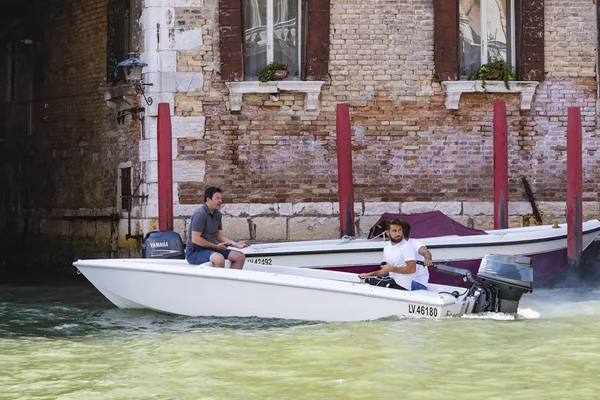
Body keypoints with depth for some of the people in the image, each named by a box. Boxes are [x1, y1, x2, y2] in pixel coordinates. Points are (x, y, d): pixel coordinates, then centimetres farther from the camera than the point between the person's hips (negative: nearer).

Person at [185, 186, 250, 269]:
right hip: (195, 252, -9)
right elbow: (195, 239, -21)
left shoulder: (217, 214, 12)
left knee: (240, 257, -2)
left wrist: (236, 244, 3)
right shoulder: (200, 214, -17)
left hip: (210, 250, 9)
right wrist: (216, 246, -17)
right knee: (219, 259, -37)